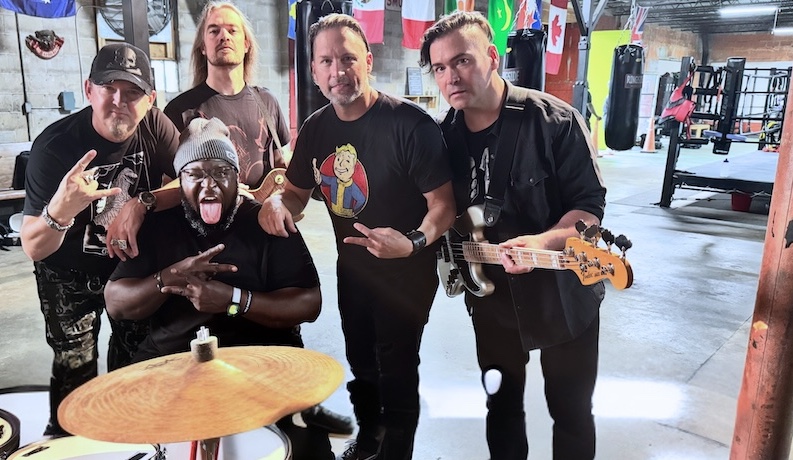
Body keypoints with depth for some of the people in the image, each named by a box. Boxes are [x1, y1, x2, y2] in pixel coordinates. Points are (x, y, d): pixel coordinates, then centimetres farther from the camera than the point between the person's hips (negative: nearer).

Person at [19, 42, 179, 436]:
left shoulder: (154, 126, -19)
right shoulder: (54, 145, -28)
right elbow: (34, 249, -29)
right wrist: (59, 210, -50)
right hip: (70, 274, -3)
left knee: (135, 365, 16)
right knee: (75, 373, 2)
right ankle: (65, 440, 32)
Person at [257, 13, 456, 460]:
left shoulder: (410, 123, -25)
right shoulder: (316, 128, -5)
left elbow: (444, 205, -24)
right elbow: (299, 192, 6)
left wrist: (414, 242, -43)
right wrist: (278, 202, -16)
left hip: (406, 272, -6)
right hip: (352, 267, 6)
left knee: (396, 368, 11)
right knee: (360, 362, 25)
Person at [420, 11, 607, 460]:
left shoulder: (555, 120, -17)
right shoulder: (444, 136, -3)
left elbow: (589, 204, -17)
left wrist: (545, 242, -35)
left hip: (564, 294, -3)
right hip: (490, 297, 4)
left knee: (571, 411, 14)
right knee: (502, 405, 21)